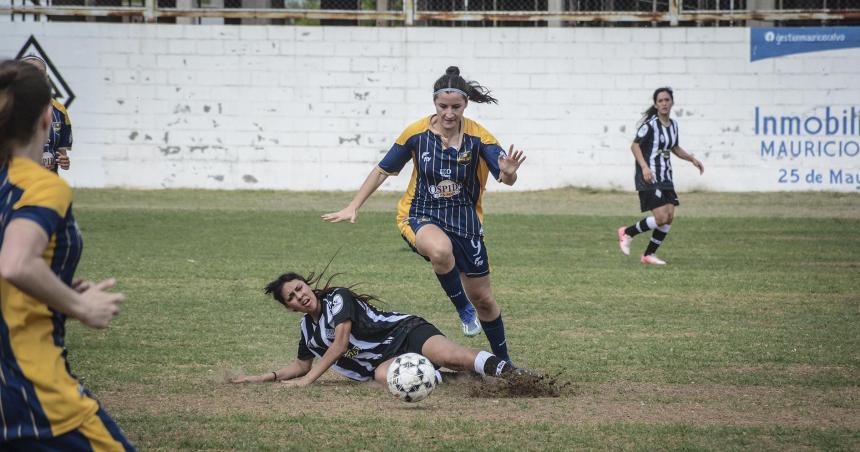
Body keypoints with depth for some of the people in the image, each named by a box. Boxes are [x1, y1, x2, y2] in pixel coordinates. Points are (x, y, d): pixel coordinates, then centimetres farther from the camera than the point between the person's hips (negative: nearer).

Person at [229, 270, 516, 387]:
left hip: (407, 332, -5)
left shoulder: (338, 298, -7)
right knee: (382, 376, -37)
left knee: (449, 356, -36)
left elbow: (340, 344, -14)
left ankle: (507, 371, -42)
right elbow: (303, 364, 31)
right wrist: (265, 377, 18)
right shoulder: (307, 329, 16)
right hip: (386, 360, 5)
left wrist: (307, 381, -14)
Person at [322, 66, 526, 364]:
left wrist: (508, 172, -43)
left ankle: (503, 362, 33)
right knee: (441, 249, -39)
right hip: (421, 217, -1)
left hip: (465, 219, 2)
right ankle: (464, 310, -14)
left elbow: (507, 179, -18)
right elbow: (383, 170, 1)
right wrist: (353, 207, -1)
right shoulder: (417, 133, -11)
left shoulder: (478, 137, -12)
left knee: (482, 298, 10)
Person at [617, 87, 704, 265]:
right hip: (649, 177, -8)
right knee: (661, 218, -15)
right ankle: (627, 233, 7)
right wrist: (644, 167, -27)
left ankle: (648, 255, 13)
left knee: (669, 217, 1)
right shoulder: (650, 124, -13)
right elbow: (635, 145, -15)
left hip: (665, 177, 8)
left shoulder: (673, 125, 10)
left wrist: (692, 158, 13)